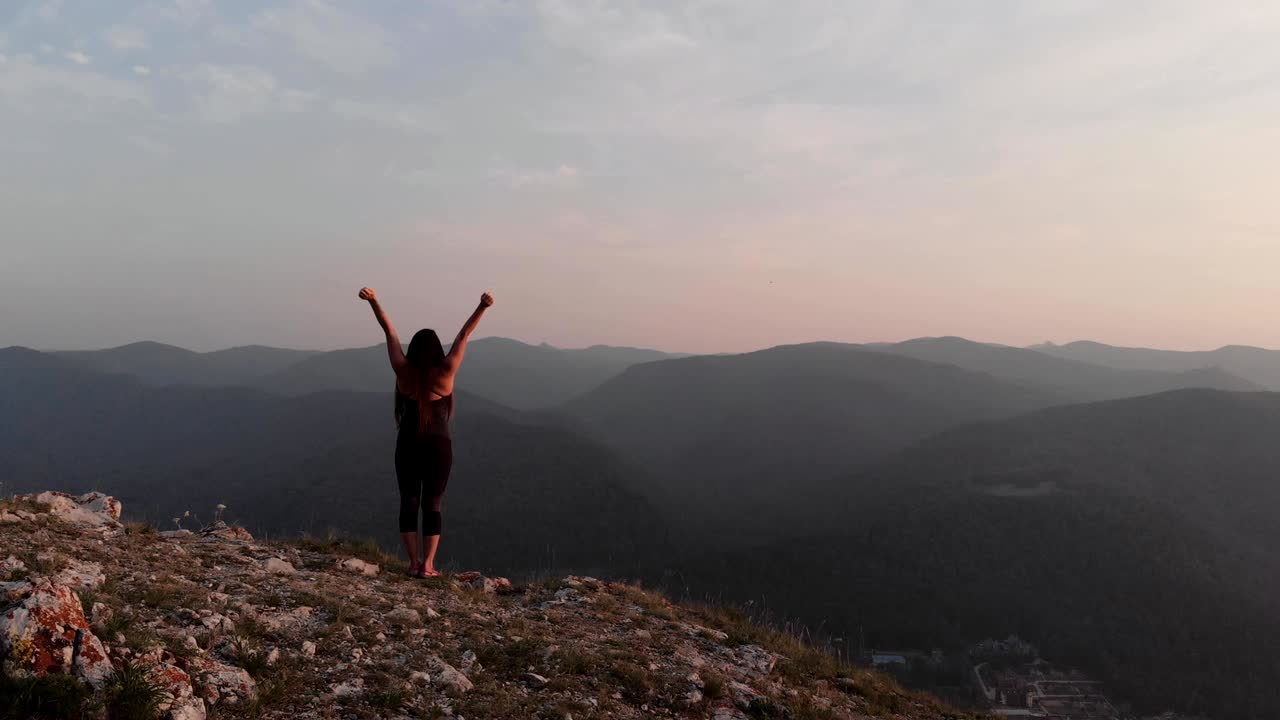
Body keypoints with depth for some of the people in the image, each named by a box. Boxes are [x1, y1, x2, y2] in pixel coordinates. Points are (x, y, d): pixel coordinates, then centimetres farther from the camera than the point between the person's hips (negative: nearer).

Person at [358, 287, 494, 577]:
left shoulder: (403, 371, -6)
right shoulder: (445, 373, -10)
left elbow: (389, 331, -3)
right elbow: (464, 335, -13)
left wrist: (373, 301, 1)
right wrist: (482, 307, -16)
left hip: (407, 446, 1)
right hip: (438, 447, -1)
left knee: (409, 502, 9)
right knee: (433, 505, 5)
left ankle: (414, 563, 8)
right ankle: (428, 565, 2)